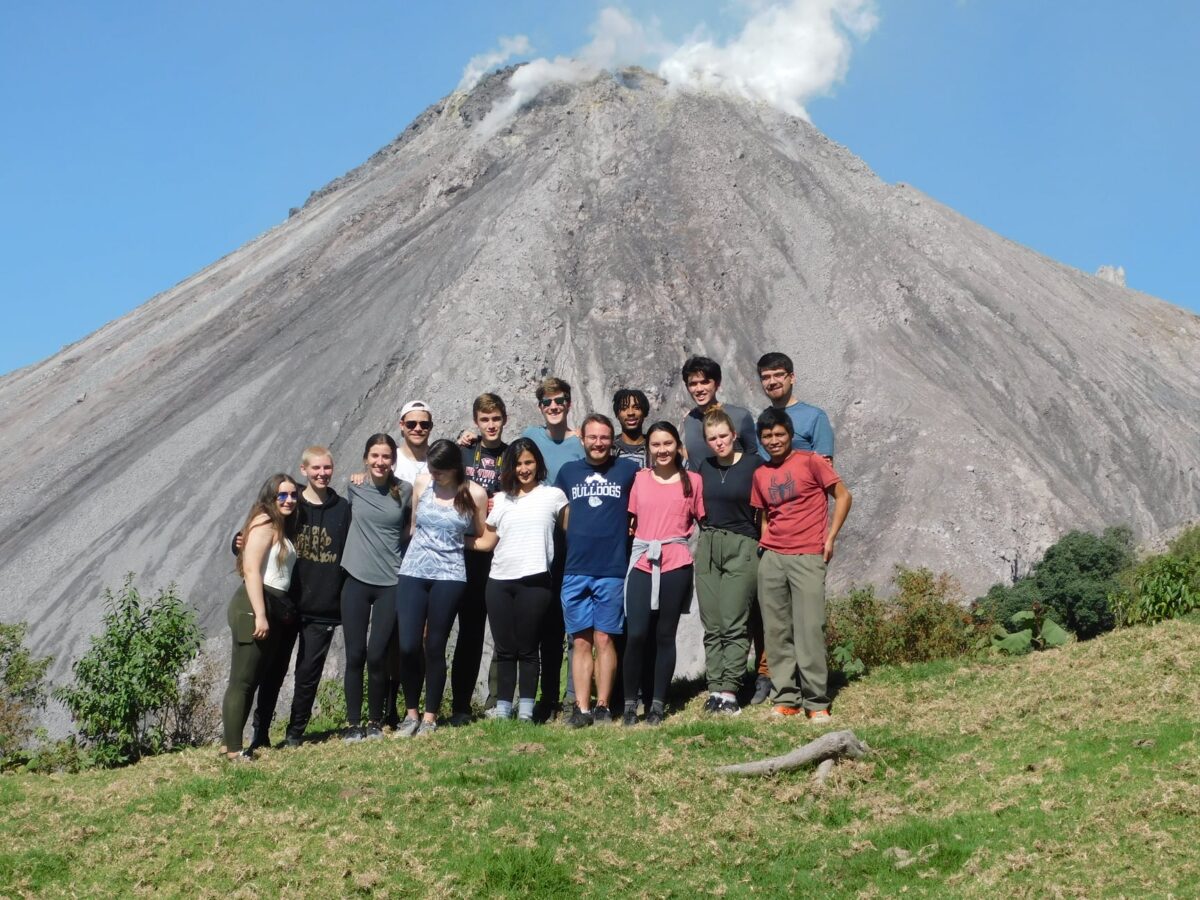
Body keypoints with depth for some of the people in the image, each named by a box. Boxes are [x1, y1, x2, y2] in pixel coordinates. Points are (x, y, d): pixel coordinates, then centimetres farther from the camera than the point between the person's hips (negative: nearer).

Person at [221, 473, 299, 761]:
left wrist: (267, 615, 9)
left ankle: (232, 742, 18)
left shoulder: (282, 527, 19)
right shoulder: (264, 522, -8)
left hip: (271, 609, 9)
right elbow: (251, 569, -17)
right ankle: (233, 749, -5)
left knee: (254, 680, 12)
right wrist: (260, 615, -22)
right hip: (254, 608, -9)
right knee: (242, 680, -7)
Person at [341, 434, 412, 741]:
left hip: (390, 583, -1)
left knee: (377, 656, -1)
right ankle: (354, 724, 12)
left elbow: (412, 527, 14)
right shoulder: (353, 487, -1)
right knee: (355, 655, 2)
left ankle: (375, 722, 15)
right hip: (356, 581, 1)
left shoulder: (404, 491, -3)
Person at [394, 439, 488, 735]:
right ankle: (411, 713, 13)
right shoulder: (423, 483, 4)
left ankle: (430, 717, 16)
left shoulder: (475, 494, -3)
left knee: (434, 647, 3)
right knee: (408, 646, -4)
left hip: (449, 575, -2)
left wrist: (452, 542, 4)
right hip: (413, 572, 2)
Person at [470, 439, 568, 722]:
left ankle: (526, 709, 8)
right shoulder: (500, 500, 15)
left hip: (534, 581, -3)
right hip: (500, 581, 3)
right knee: (504, 648, 7)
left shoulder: (553, 495, 7)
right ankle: (502, 707, 13)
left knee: (527, 648, 1)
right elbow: (486, 541, 14)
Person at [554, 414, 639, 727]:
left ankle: (603, 706, 7)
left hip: (612, 570, -2)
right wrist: (577, 538, 12)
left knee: (604, 639, -1)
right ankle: (582, 709, 3)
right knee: (581, 641, 2)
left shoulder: (628, 470, 5)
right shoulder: (568, 472, 11)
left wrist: (627, 531, 4)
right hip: (575, 570, 2)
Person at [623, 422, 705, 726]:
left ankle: (657, 704, 13)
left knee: (664, 635, 5)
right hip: (641, 564, 1)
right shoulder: (640, 478, 8)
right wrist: (633, 547, 8)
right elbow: (631, 519, 15)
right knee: (636, 634, -9)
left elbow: (703, 521, 10)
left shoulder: (692, 480, 5)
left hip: (675, 565, -1)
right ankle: (630, 703, 3)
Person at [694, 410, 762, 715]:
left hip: (741, 548, -4)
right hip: (707, 548, 4)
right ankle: (714, 689, 6)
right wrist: (705, 533, 11)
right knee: (712, 625, 3)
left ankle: (730, 690, -4)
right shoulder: (704, 467, 10)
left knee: (733, 623, -7)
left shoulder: (753, 464, -4)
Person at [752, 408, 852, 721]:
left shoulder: (810, 461, -1)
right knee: (776, 631, 4)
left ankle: (816, 702, -2)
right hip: (771, 559, 5)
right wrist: (765, 543, 7)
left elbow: (843, 496, 0)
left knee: (809, 630, -9)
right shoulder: (760, 475, 13)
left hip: (807, 558, -5)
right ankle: (785, 698, 12)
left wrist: (830, 537, -4)